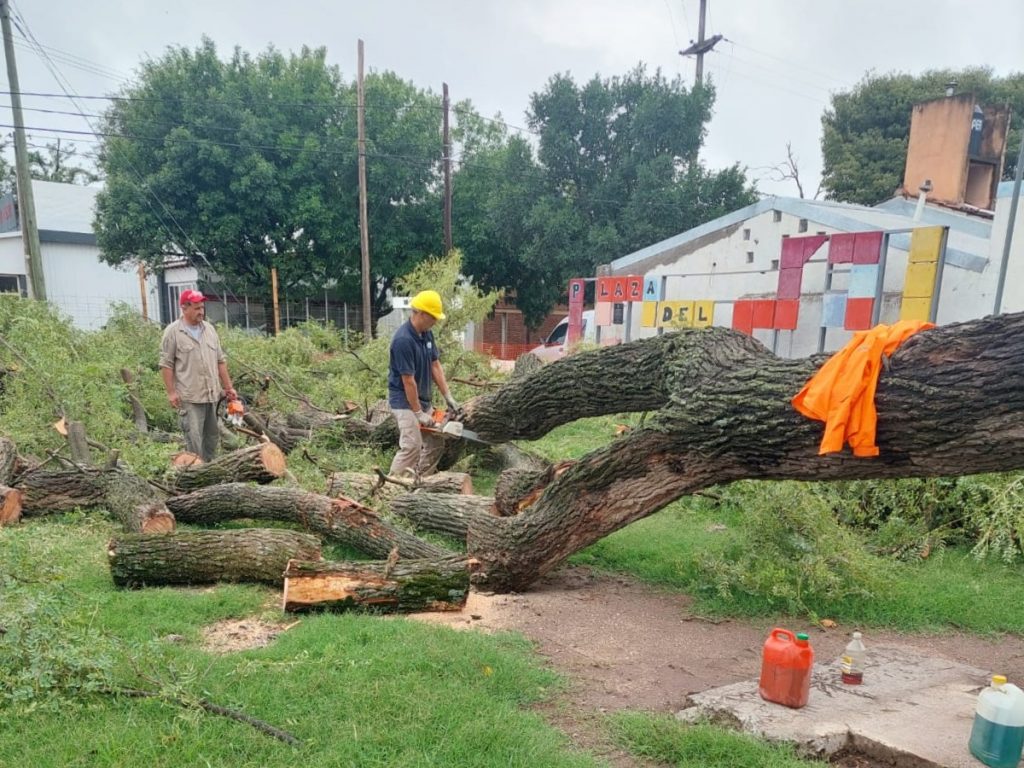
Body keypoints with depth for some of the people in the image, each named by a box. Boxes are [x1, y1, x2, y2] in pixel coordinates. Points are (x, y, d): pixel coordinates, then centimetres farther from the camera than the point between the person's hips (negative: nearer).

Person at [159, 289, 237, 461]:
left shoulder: (209, 329, 11)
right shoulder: (172, 332, -6)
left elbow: (220, 361, 14)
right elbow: (166, 364, -6)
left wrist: (228, 387, 11)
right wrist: (171, 392, -11)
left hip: (212, 394, 6)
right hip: (189, 397, -6)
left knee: (212, 436, 13)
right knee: (194, 438, -6)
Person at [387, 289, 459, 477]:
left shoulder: (427, 334, 3)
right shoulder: (403, 340, -24)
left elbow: (435, 365, 6)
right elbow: (408, 380, -23)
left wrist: (448, 396, 3)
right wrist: (418, 413, -18)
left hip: (423, 399, 9)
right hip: (404, 401, -9)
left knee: (436, 443, 12)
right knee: (412, 446, -17)